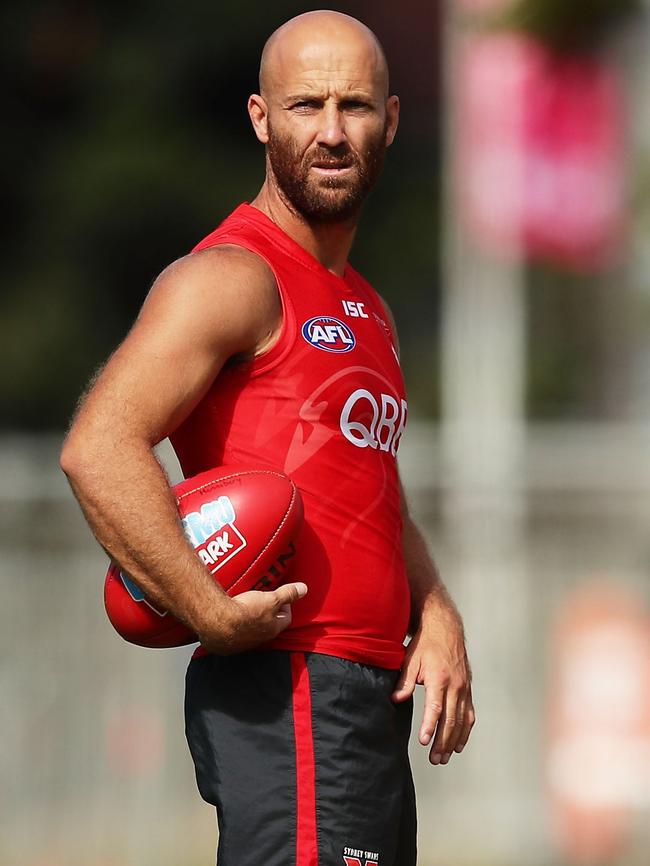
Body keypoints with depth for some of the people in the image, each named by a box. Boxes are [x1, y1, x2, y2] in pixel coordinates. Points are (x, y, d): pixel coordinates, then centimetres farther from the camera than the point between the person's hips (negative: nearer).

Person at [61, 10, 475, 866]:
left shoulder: (367, 313, 21)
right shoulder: (232, 279, -9)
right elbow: (98, 449, -22)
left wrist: (436, 615, 10)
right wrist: (214, 615, -23)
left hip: (368, 697, 9)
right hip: (286, 697, -9)